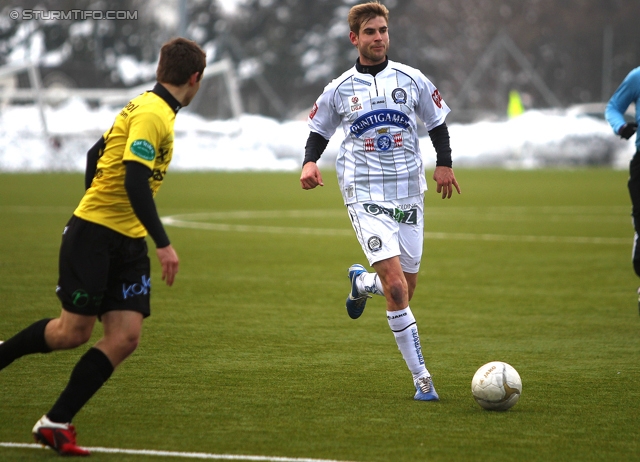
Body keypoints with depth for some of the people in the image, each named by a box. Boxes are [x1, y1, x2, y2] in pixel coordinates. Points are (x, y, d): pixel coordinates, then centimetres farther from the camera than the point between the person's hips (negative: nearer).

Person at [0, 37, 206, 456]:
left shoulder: (146, 107, 13)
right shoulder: (153, 114, -16)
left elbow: (96, 154, 21)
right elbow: (135, 181, -25)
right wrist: (164, 243, -25)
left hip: (128, 243, 9)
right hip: (94, 236, -9)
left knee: (125, 338, -3)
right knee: (73, 332, -3)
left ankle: (56, 423, 1)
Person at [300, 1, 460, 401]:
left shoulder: (412, 80, 4)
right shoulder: (338, 90, 1)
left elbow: (438, 123, 15)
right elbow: (318, 132, 13)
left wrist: (444, 163, 2)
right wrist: (310, 162, -6)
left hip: (409, 193, 3)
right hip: (366, 198, -3)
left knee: (405, 289, 7)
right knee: (395, 286, -17)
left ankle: (362, 282, 43)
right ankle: (421, 378, -13)